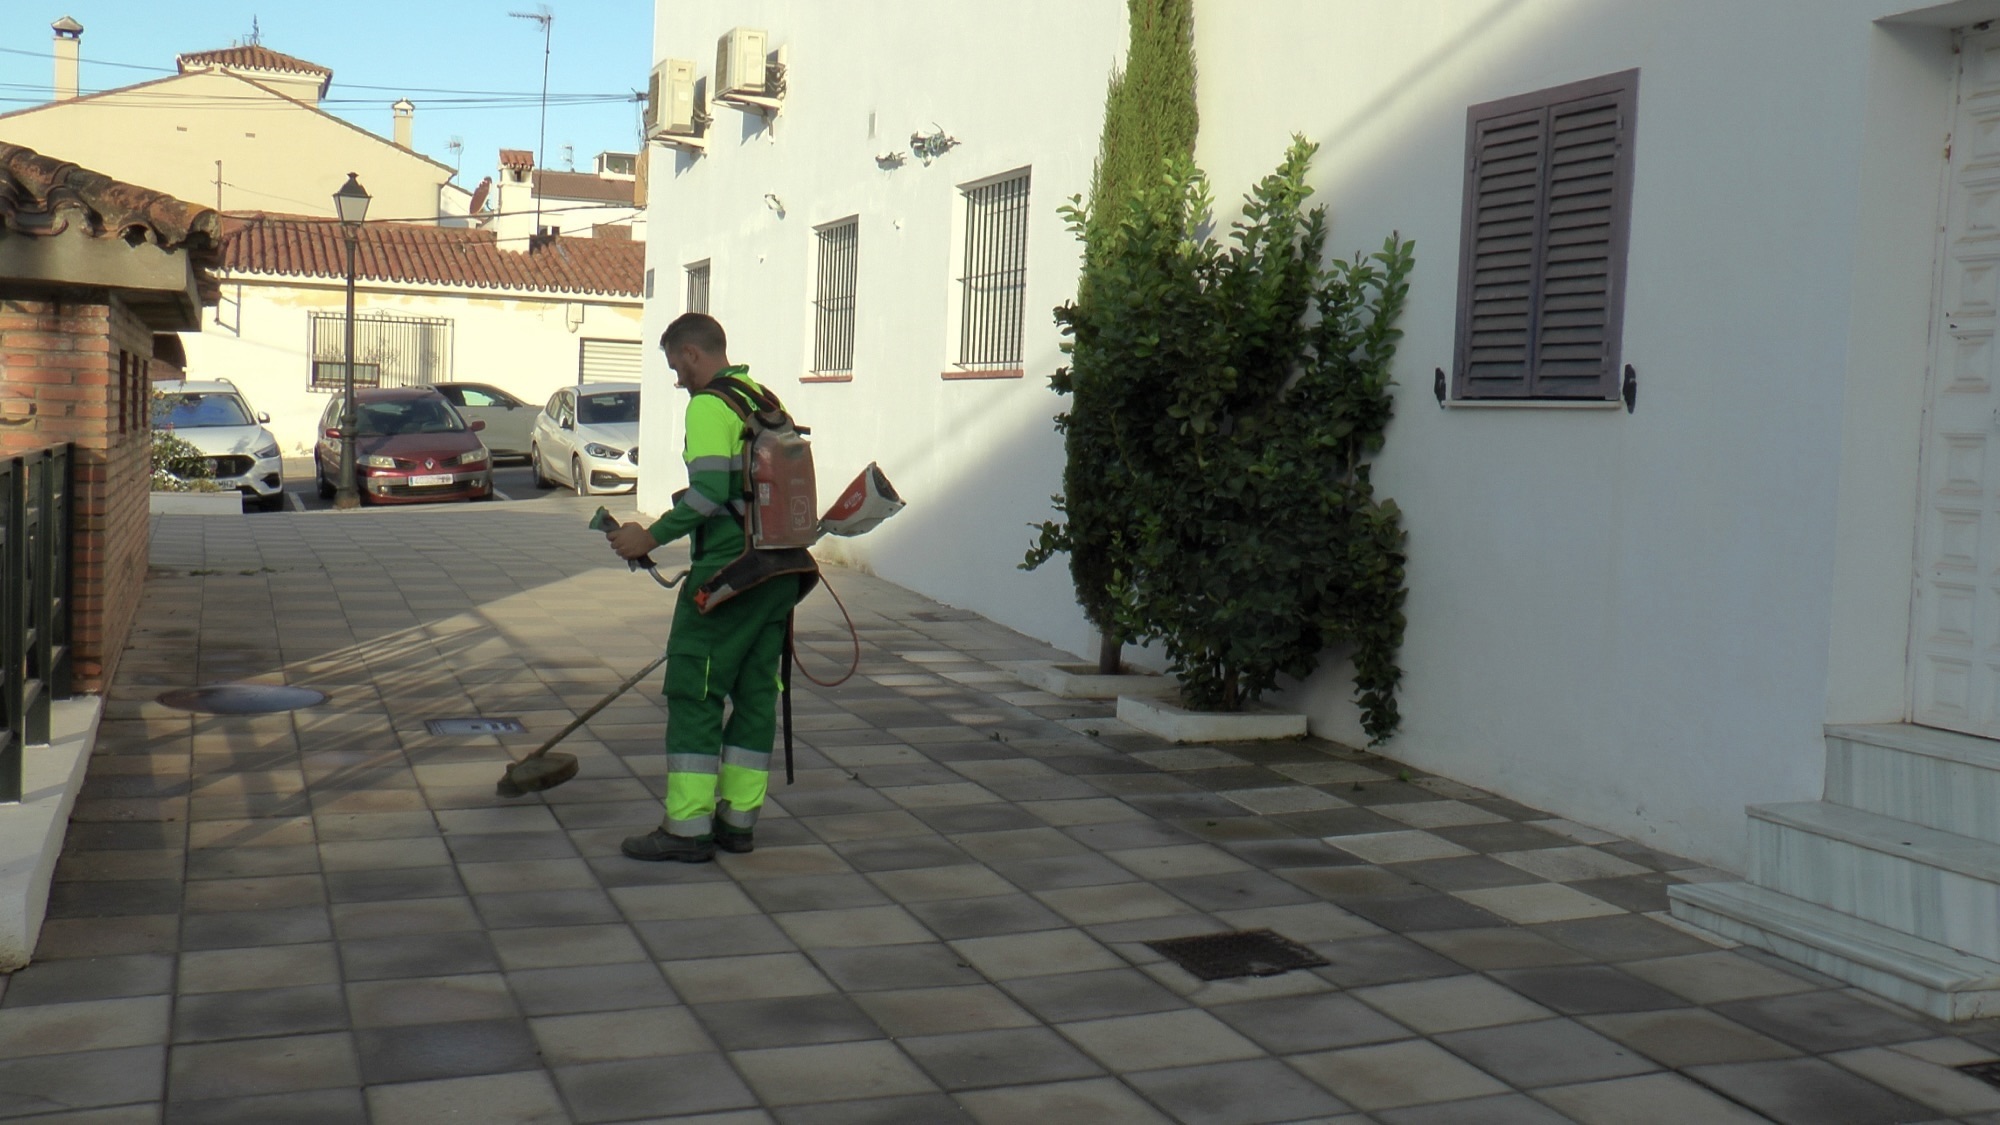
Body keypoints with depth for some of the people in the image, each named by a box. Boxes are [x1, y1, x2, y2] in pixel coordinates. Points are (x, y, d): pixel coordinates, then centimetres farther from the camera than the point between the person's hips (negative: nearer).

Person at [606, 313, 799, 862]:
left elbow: (710, 493, -20)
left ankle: (688, 827, -2)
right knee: (756, 691, 11)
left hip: (727, 570, -9)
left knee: (693, 691, -3)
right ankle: (739, 819, 17)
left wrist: (651, 536, -12)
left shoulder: (709, 406, -10)